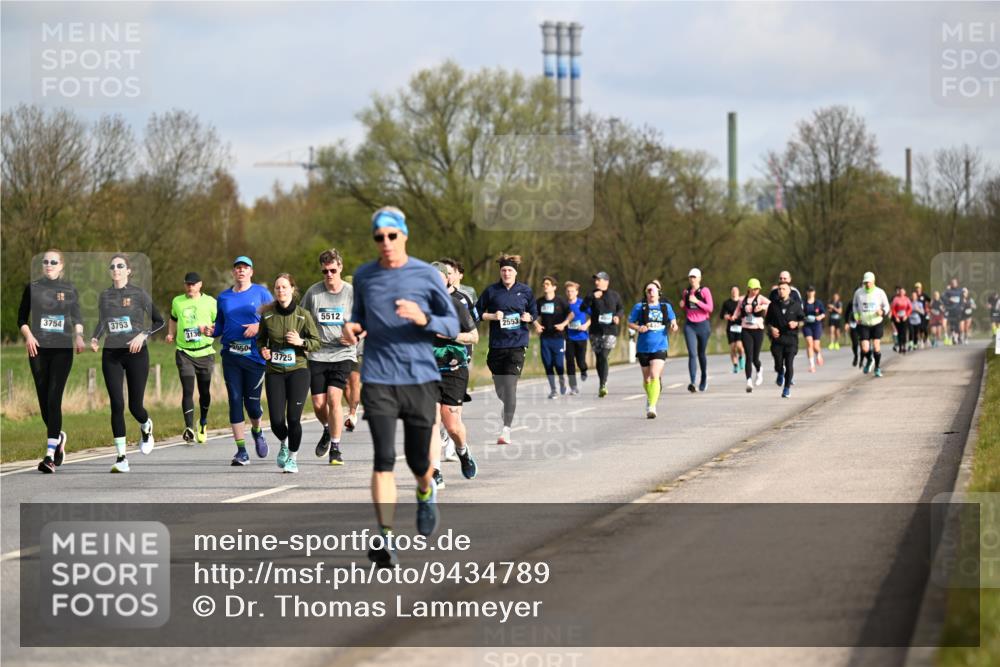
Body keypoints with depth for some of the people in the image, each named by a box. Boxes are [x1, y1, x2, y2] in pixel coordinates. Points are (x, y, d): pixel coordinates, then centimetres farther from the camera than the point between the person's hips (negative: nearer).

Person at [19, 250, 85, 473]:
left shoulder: (70, 289, 8)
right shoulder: (33, 287, 8)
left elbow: (77, 318, 6)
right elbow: (22, 318, 10)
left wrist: (79, 336, -14)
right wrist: (28, 335, -9)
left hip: (62, 348, -2)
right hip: (38, 348, 2)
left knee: (53, 399, -13)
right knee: (43, 400, 5)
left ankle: (50, 455, -16)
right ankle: (58, 436, 35)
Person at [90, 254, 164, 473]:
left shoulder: (139, 294, -3)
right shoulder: (105, 296, 8)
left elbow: (159, 321, 1)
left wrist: (143, 335, -14)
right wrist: (95, 338, 1)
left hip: (136, 353, -2)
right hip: (111, 355, 2)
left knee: (135, 406, 0)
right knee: (117, 405, -7)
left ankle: (146, 428, 38)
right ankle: (121, 458, -4)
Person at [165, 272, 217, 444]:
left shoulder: (210, 302, 2)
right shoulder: (177, 301, 7)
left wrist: (211, 329, -15)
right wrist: (171, 334, 6)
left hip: (205, 352, 0)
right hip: (184, 352, 0)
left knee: (204, 391, 9)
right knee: (187, 390, -13)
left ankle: (203, 423, 34)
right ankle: (189, 429, -19)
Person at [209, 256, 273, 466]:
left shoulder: (261, 293, 3)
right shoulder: (224, 297, 13)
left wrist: (259, 326, -15)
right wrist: (211, 331, -2)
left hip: (255, 355, -3)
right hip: (231, 356, 3)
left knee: (252, 402, -2)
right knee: (235, 400, -3)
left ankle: (257, 431, 33)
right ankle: (241, 451, 0)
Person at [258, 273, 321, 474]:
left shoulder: (303, 315, -3)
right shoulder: (267, 315, 2)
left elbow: (316, 342, 1)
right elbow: (260, 339, 16)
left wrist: (301, 342, -17)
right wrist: (263, 350, -5)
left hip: (298, 370, -2)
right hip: (274, 372, 2)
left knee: (293, 418, -11)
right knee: (276, 421, -4)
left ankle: (293, 457, 11)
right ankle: (284, 444, 32)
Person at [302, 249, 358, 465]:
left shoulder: (352, 293, 0)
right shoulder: (313, 292, 3)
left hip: (343, 354, -2)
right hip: (317, 356, 2)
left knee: (333, 397, -17)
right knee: (318, 404, -1)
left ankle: (335, 448, -7)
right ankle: (328, 430, 33)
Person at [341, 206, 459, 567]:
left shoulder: (426, 275, 1)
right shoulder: (364, 276, 7)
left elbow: (453, 326, 4)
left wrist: (424, 319, -16)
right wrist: (352, 327, 0)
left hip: (420, 377, 0)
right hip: (378, 379, 0)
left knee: (418, 461, 7)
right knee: (384, 459, -13)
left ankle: (426, 492, 44)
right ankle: (386, 539, -13)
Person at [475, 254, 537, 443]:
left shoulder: (525, 291, 5)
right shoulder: (491, 291, 3)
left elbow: (534, 313, 17)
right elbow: (477, 312, 7)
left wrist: (529, 317, -5)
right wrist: (493, 316, -9)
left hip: (517, 344, -1)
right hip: (496, 344, 2)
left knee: (510, 386, -12)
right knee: (499, 388, 9)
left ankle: (506, 429, -11)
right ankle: (509, 406, 44)